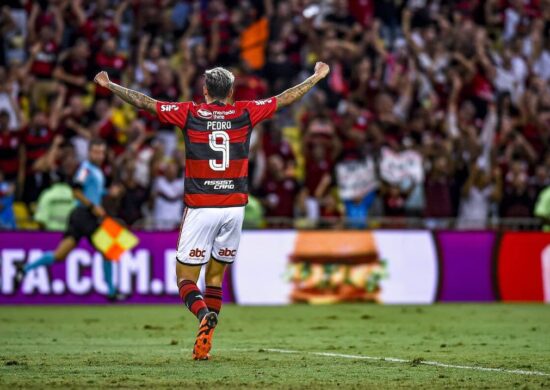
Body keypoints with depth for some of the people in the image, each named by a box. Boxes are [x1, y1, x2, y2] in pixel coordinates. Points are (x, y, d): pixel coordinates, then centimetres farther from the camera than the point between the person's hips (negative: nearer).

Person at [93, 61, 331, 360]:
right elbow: (285, 99, 16)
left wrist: (109, 85, 18)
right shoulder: (245, 113, 5)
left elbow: (143, 102, 4)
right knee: (216, 277, 14)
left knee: (185, 277, 3)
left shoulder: (190, 113, 0)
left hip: (200, 208, -2)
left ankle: (204, 315, -28)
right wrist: (317, 77, 30)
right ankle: (204, 345, 5)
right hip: (234, 207, 2)